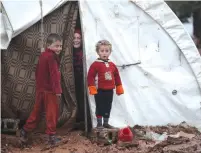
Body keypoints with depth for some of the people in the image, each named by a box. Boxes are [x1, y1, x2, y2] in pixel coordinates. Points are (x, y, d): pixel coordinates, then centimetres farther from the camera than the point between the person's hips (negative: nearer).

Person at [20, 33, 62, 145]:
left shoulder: (43, 55, 11)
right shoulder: (52, 57, -17)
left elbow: (38, 72, 19)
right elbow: (54, 75, -23)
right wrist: (58, 90, -23)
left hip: (40, 89, 9)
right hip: (50, 90, -9)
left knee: (37, 111, 18)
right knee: (52, 113, 0)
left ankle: (25, 131, 21)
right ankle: (52, 137, 4)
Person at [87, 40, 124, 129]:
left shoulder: (112, 65, 7)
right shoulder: (95, 64, -11)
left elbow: (117, 77, 13)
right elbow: (90, 77, -13)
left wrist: (119, 88, 13)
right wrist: (92, 88, -16)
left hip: (109, 91, 5)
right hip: (99, 91, -5)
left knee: (108, 108, 13)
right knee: (100, 107, 2)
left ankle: (106, 123, 24)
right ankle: (99, 123, 10)